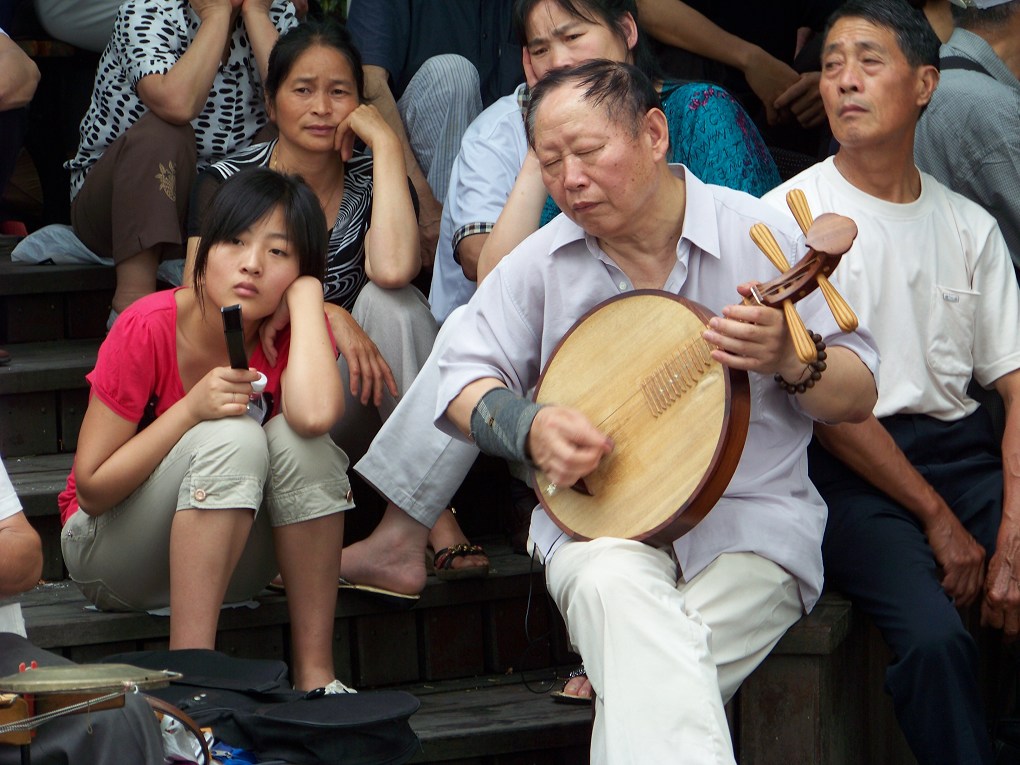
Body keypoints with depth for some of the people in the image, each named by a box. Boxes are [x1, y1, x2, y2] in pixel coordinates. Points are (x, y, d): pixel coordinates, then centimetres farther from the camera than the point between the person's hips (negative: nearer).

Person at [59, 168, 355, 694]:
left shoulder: (291, 335, -12)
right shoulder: (147, 329, -20)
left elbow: (316, 414, -37)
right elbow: (91, 489, -18)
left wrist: (305, 291, -25)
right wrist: (193, 409, -29)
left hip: (227, 564, 3)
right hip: (109, 549, -3)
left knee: (298, 439, -26)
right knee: (232, 437, -31)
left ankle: (314, 673, -23)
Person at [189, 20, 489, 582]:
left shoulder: (369, 178, -1)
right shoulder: (227, 184, -3)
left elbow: (393, 269, -25)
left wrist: (385, 143, -18)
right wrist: (325, 314, -29)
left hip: (353, 401, 2)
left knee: (391, 302, -28)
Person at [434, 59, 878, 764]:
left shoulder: (762, 235, -1)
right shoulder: (541, 262, 7)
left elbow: (859, 396, 0)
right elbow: (465, 380, 8)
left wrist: (790, 360, -22)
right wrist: (528, 428, -13)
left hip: (751, 519, -2)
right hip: (599, 520, 2)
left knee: (646, 673, -30)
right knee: (613, 586, -34)